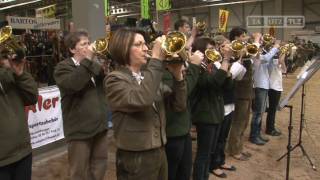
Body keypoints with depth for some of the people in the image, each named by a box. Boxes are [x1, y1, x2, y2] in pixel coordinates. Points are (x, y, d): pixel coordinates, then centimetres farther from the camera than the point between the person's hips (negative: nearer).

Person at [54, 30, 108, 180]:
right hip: (80, 129, -6)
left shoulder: (95, 65, 13)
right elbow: (72, 84, -29)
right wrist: (87, 60, -24)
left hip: (99, 125, 6)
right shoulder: (63, 67, -8)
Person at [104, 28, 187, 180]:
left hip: (160, 152, 6)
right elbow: (140, 100, -32)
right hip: (135, 158, -6)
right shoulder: (114, 79, -11)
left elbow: (178, 106, 3)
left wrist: (178, 76, -12)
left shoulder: (149, 76, 7)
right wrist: (156, 59, -27)